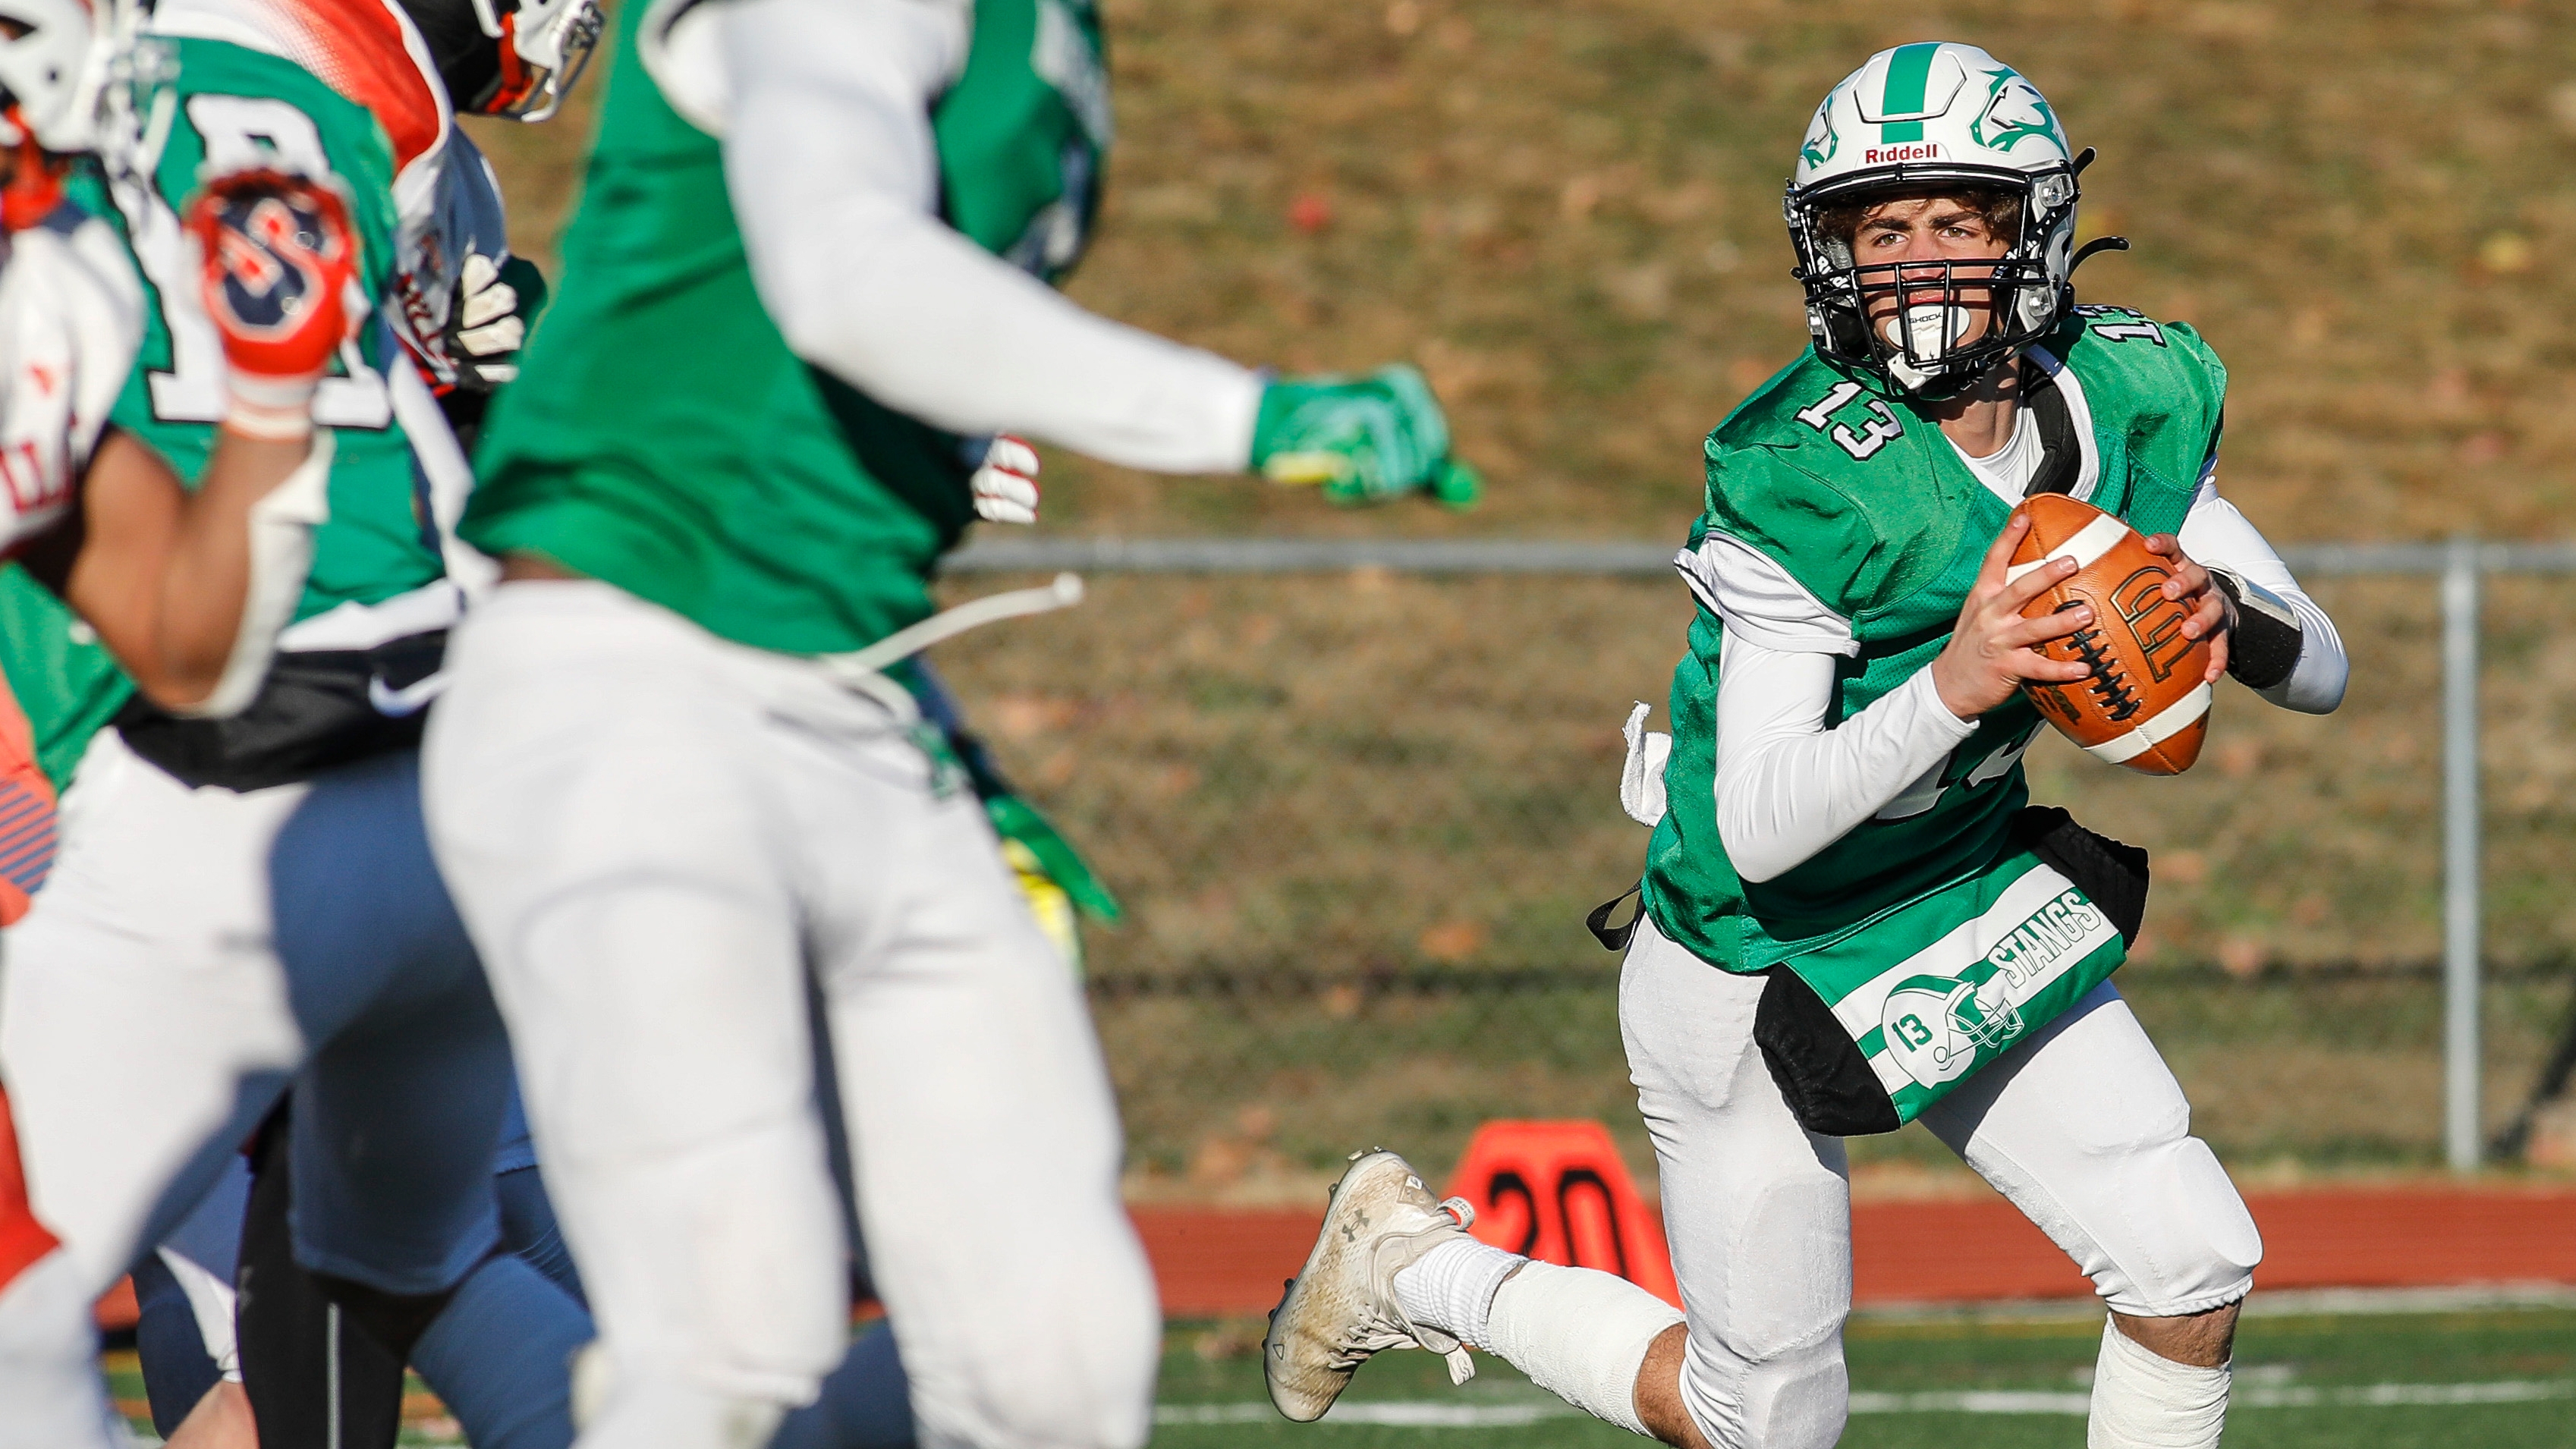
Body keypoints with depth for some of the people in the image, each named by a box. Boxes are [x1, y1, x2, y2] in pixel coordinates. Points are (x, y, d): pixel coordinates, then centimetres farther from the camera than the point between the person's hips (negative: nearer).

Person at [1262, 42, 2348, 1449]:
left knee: (2191, 1260, -9)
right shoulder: (1801, 482, -29)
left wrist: (2226, 612, -27)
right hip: (1757, 968, -5)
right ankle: (1410, 1265, 28)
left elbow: (2321, 670, -4)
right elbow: (1755, 831, -34)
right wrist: (1950, 688, -47)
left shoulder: (2129, 403, -11)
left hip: (1972, 911, 5)